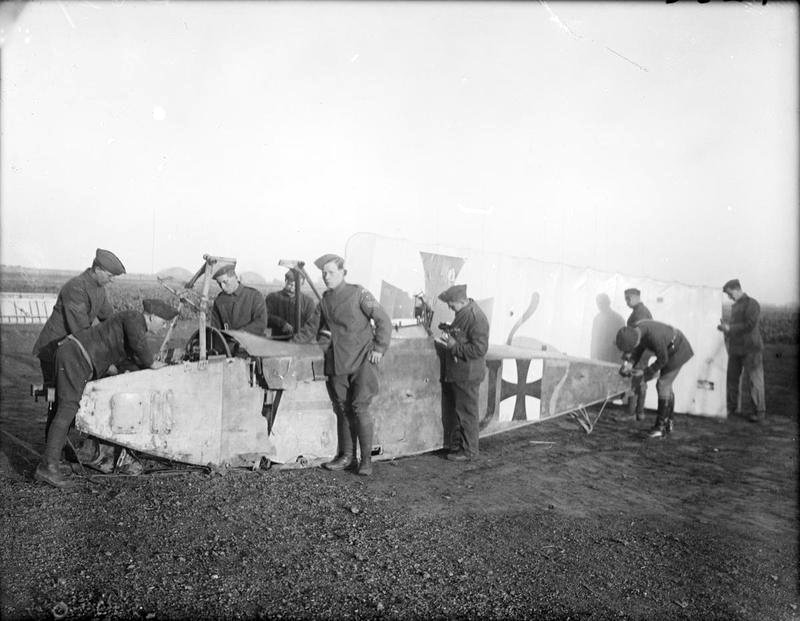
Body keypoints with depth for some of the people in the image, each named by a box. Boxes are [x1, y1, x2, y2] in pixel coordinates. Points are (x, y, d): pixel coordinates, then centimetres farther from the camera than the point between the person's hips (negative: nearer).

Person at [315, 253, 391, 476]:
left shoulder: (358, 293, -6)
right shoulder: (325, 299, 11)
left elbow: (383, 320, -5)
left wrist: (379, 348, -8)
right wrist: (324, 339, 10)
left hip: (362, 359, -6)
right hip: (337, 362, 6)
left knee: (360, 407, -10)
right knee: (342, 408, 8)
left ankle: (366, 459, 0)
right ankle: (346, 456, 19)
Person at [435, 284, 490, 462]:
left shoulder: (476, 318, -20)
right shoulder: (462, 314, 11)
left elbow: (479, 348, -23)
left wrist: (454, 346, -21)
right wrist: (448, 331, 9)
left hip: (467, 375, -10)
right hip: (452, 373, 10)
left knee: (466, 412, 2)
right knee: (450, 410, 18)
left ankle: (469, 451, 15)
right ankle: (454, 444, 32)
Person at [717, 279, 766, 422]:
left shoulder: (751, 304, -10)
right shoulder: (735, 306, 16)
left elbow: (750, 325, -20)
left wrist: (730, 328, -17)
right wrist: (726, 326, 5)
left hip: (750, 348, -8)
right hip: (735, 349, 8)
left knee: (754, 379, -3)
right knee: (732, 378, 10)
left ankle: (760, 411, 6)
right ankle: (730, 408, 20)